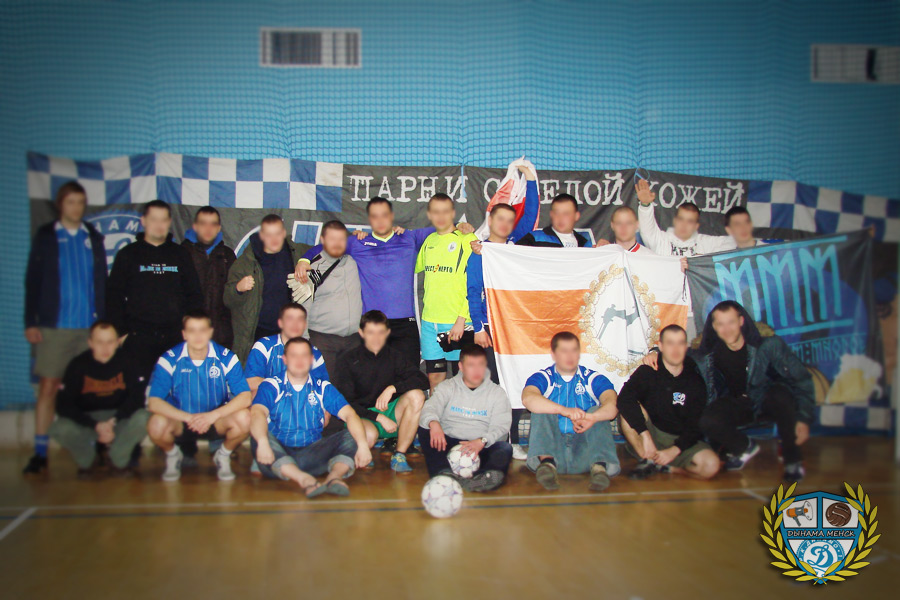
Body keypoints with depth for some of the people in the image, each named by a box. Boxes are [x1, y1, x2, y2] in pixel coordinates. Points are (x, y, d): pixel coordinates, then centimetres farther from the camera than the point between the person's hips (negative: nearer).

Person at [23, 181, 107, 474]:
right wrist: (31, 322, -4)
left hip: (89, 326, 2)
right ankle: (40, 452, 3)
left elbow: (101, 282, 12)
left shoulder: (93, 238, 11)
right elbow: (32, 280, 3)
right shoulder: (45, 236, 6)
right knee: (48, 386, -2)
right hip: (53, 326, -2)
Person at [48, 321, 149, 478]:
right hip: (87, 420, 0)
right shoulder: (78, 365, -12)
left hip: (120, 419, 0)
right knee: (60, 429, -31)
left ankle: (119, 460, 0)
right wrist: (96, 425, -27)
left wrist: (114, 421, -25)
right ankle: (86, 460, 5)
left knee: (143, 419, -30)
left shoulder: (126, 361, -11)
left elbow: (137, 397, -10)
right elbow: (63, 406, -16)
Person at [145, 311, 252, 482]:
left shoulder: (226, 358, -12)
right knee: (157, 425, -33)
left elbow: (245, 397, -18)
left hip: (217, 421, 0)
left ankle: (223, 455, 4)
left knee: (244, 418, -30)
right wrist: (189, 417, -31)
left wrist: (214, 415, -32)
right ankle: (172, 455, 5)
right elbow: (154, 402, -19)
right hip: (180, 420, 0)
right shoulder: (169, 360, -13)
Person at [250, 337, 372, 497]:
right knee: (257, 438, -32)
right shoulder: (270, 386, 5)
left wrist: (362, 444, -22)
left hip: (312, 457, 2)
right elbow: (257, 413, -16)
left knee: (352, 436, -17)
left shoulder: (323, 389, 12)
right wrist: (263, 442, -38)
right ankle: (304, 480, -48)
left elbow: (349, 414, -2)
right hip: (279, 455, -2)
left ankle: (334, 476, -44)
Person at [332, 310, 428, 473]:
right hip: (363, 416, -3)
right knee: (369, 435, -38)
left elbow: (423, 380, -9)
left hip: (391, 414, 4)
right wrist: (378, 417, -19)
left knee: (416, 395, -24)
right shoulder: (348, 360, -4)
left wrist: (393, 388, -24)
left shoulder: (395, 356, 4)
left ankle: (399, 455, -16)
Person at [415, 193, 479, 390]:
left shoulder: (467, 239, -5)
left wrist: (462, 319, -16)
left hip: (457, 321, -5)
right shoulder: (429, 240, 13)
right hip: (429, 320, 5)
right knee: (434, 375, 10)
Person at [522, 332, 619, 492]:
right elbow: (528, 398, -18)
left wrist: (592, 417, -35)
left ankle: (600, 464, -40)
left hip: (583, 456, 1)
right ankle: (546, 461, -41)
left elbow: (612, 404, -11)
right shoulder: (543, 378, 6)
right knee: (541, 407, -17)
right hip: (553, 449, 0)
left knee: (598, 411, -17)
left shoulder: (593, 379, 9)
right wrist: (565, 410, -33)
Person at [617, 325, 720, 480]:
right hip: (651, 434, -1)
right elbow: (624, 399, -26)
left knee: (711, 465, -28)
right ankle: (647, 460, -14)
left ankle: (657, 465, -7)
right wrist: (645, 435, -36)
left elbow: (696, 425, -3)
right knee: (628, 411, -30)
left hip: (680, 441, 2)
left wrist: (674, 450, -19)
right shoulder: (647, 372, -7)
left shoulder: (695, 381, -1)